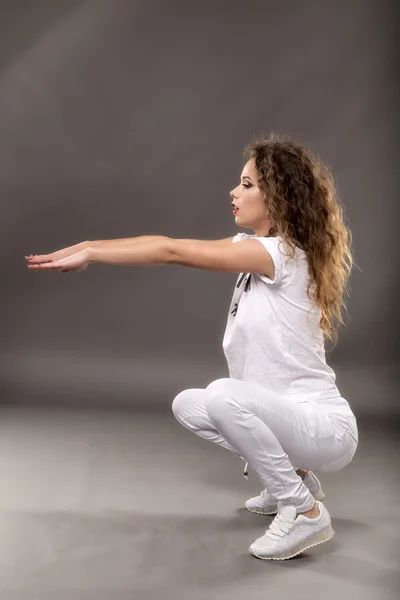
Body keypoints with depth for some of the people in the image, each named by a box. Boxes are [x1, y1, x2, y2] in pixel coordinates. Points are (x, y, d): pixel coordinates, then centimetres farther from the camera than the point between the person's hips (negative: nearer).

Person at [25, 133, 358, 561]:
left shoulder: (284, 254, -20)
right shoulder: (254, 246, 5)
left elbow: (172, 252, -22)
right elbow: (169, 244, 0)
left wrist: (90, 253, -16)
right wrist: (88, 247, -7)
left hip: (325, 427, -9)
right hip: (284, 414, 9)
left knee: (224, 395, -32)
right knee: (188, 406, 14)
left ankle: (305, 512, -12)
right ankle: (292, 475, 20)